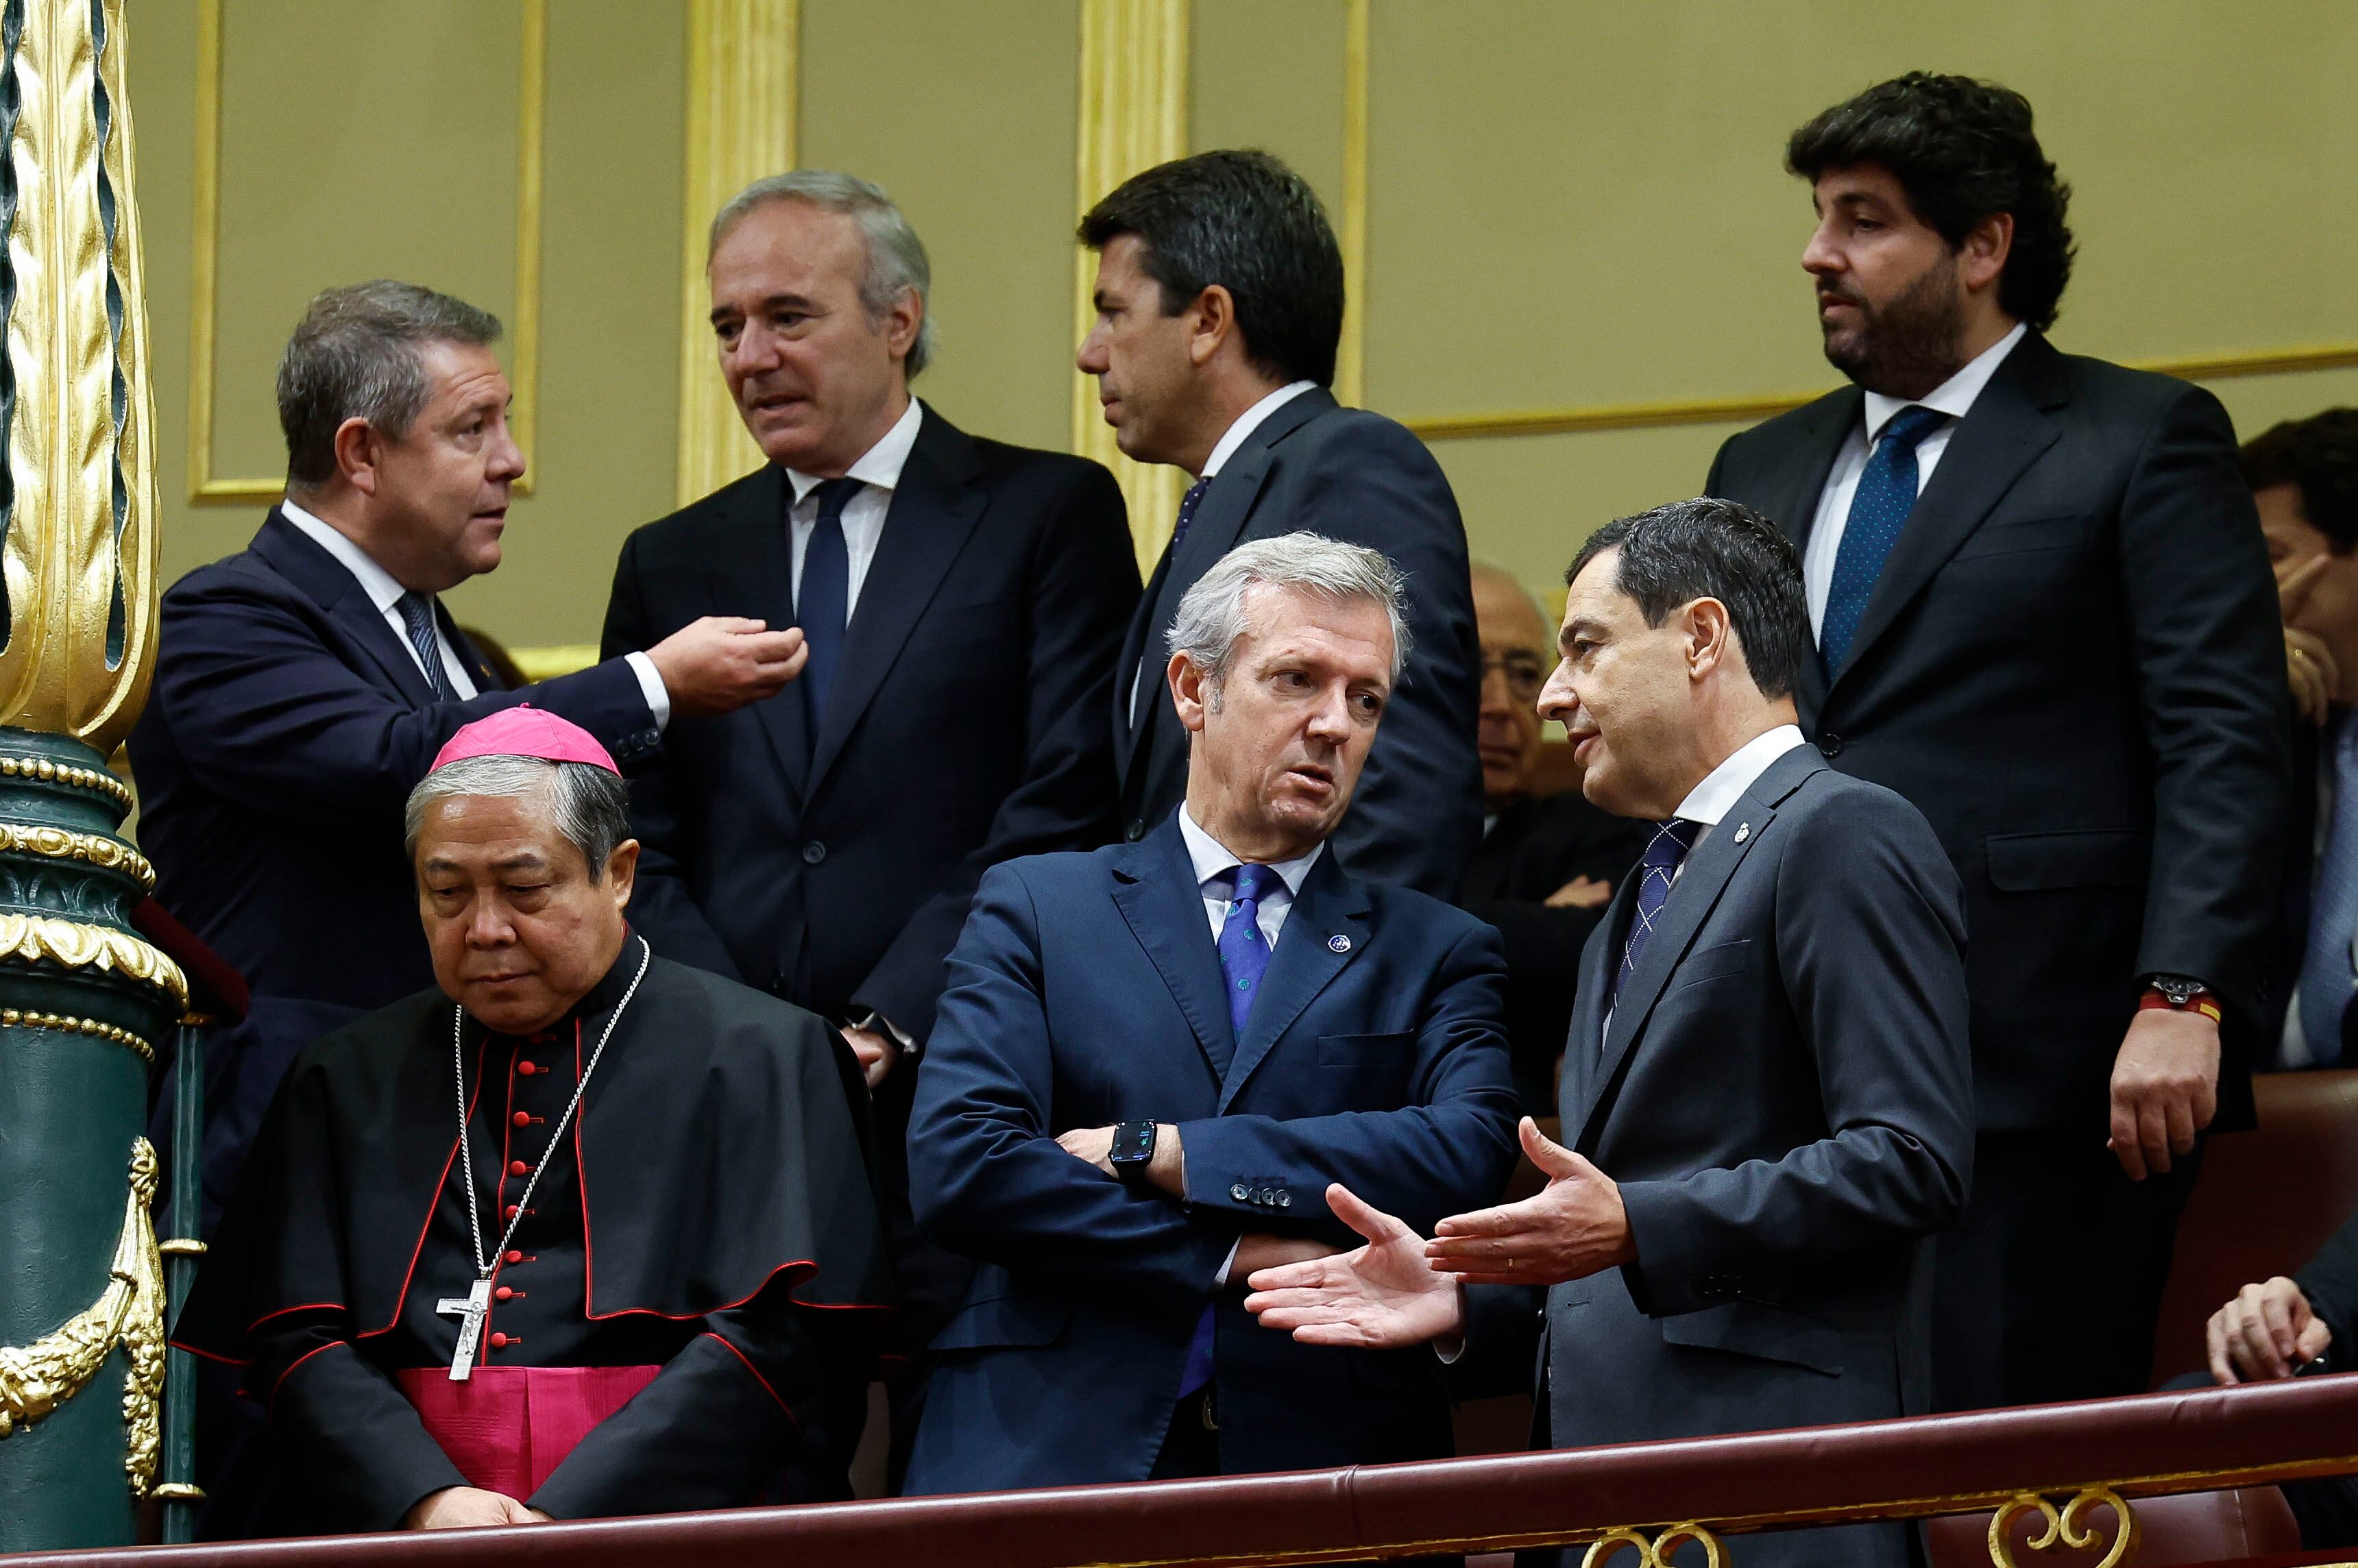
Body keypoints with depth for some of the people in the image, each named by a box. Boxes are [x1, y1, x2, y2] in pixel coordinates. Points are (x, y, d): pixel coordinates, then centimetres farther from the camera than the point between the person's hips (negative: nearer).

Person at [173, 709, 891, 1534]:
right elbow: (300, 1345, 9)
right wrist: (427, 1504, -10)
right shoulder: (349, 1079, 17)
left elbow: (768, 1334, -3)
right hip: (397, 1522, 3)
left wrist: (563, 1522, -13)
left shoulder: (759, 1056, 7)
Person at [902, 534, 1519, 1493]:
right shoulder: (1036, 909, 13)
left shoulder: (1437, 954, 15)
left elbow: (1473, 1155, -4)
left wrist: (1161, 1154, -7)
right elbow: (957, 1163, -2)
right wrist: (1233, 1257, -7)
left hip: (1322, 1458, 1)